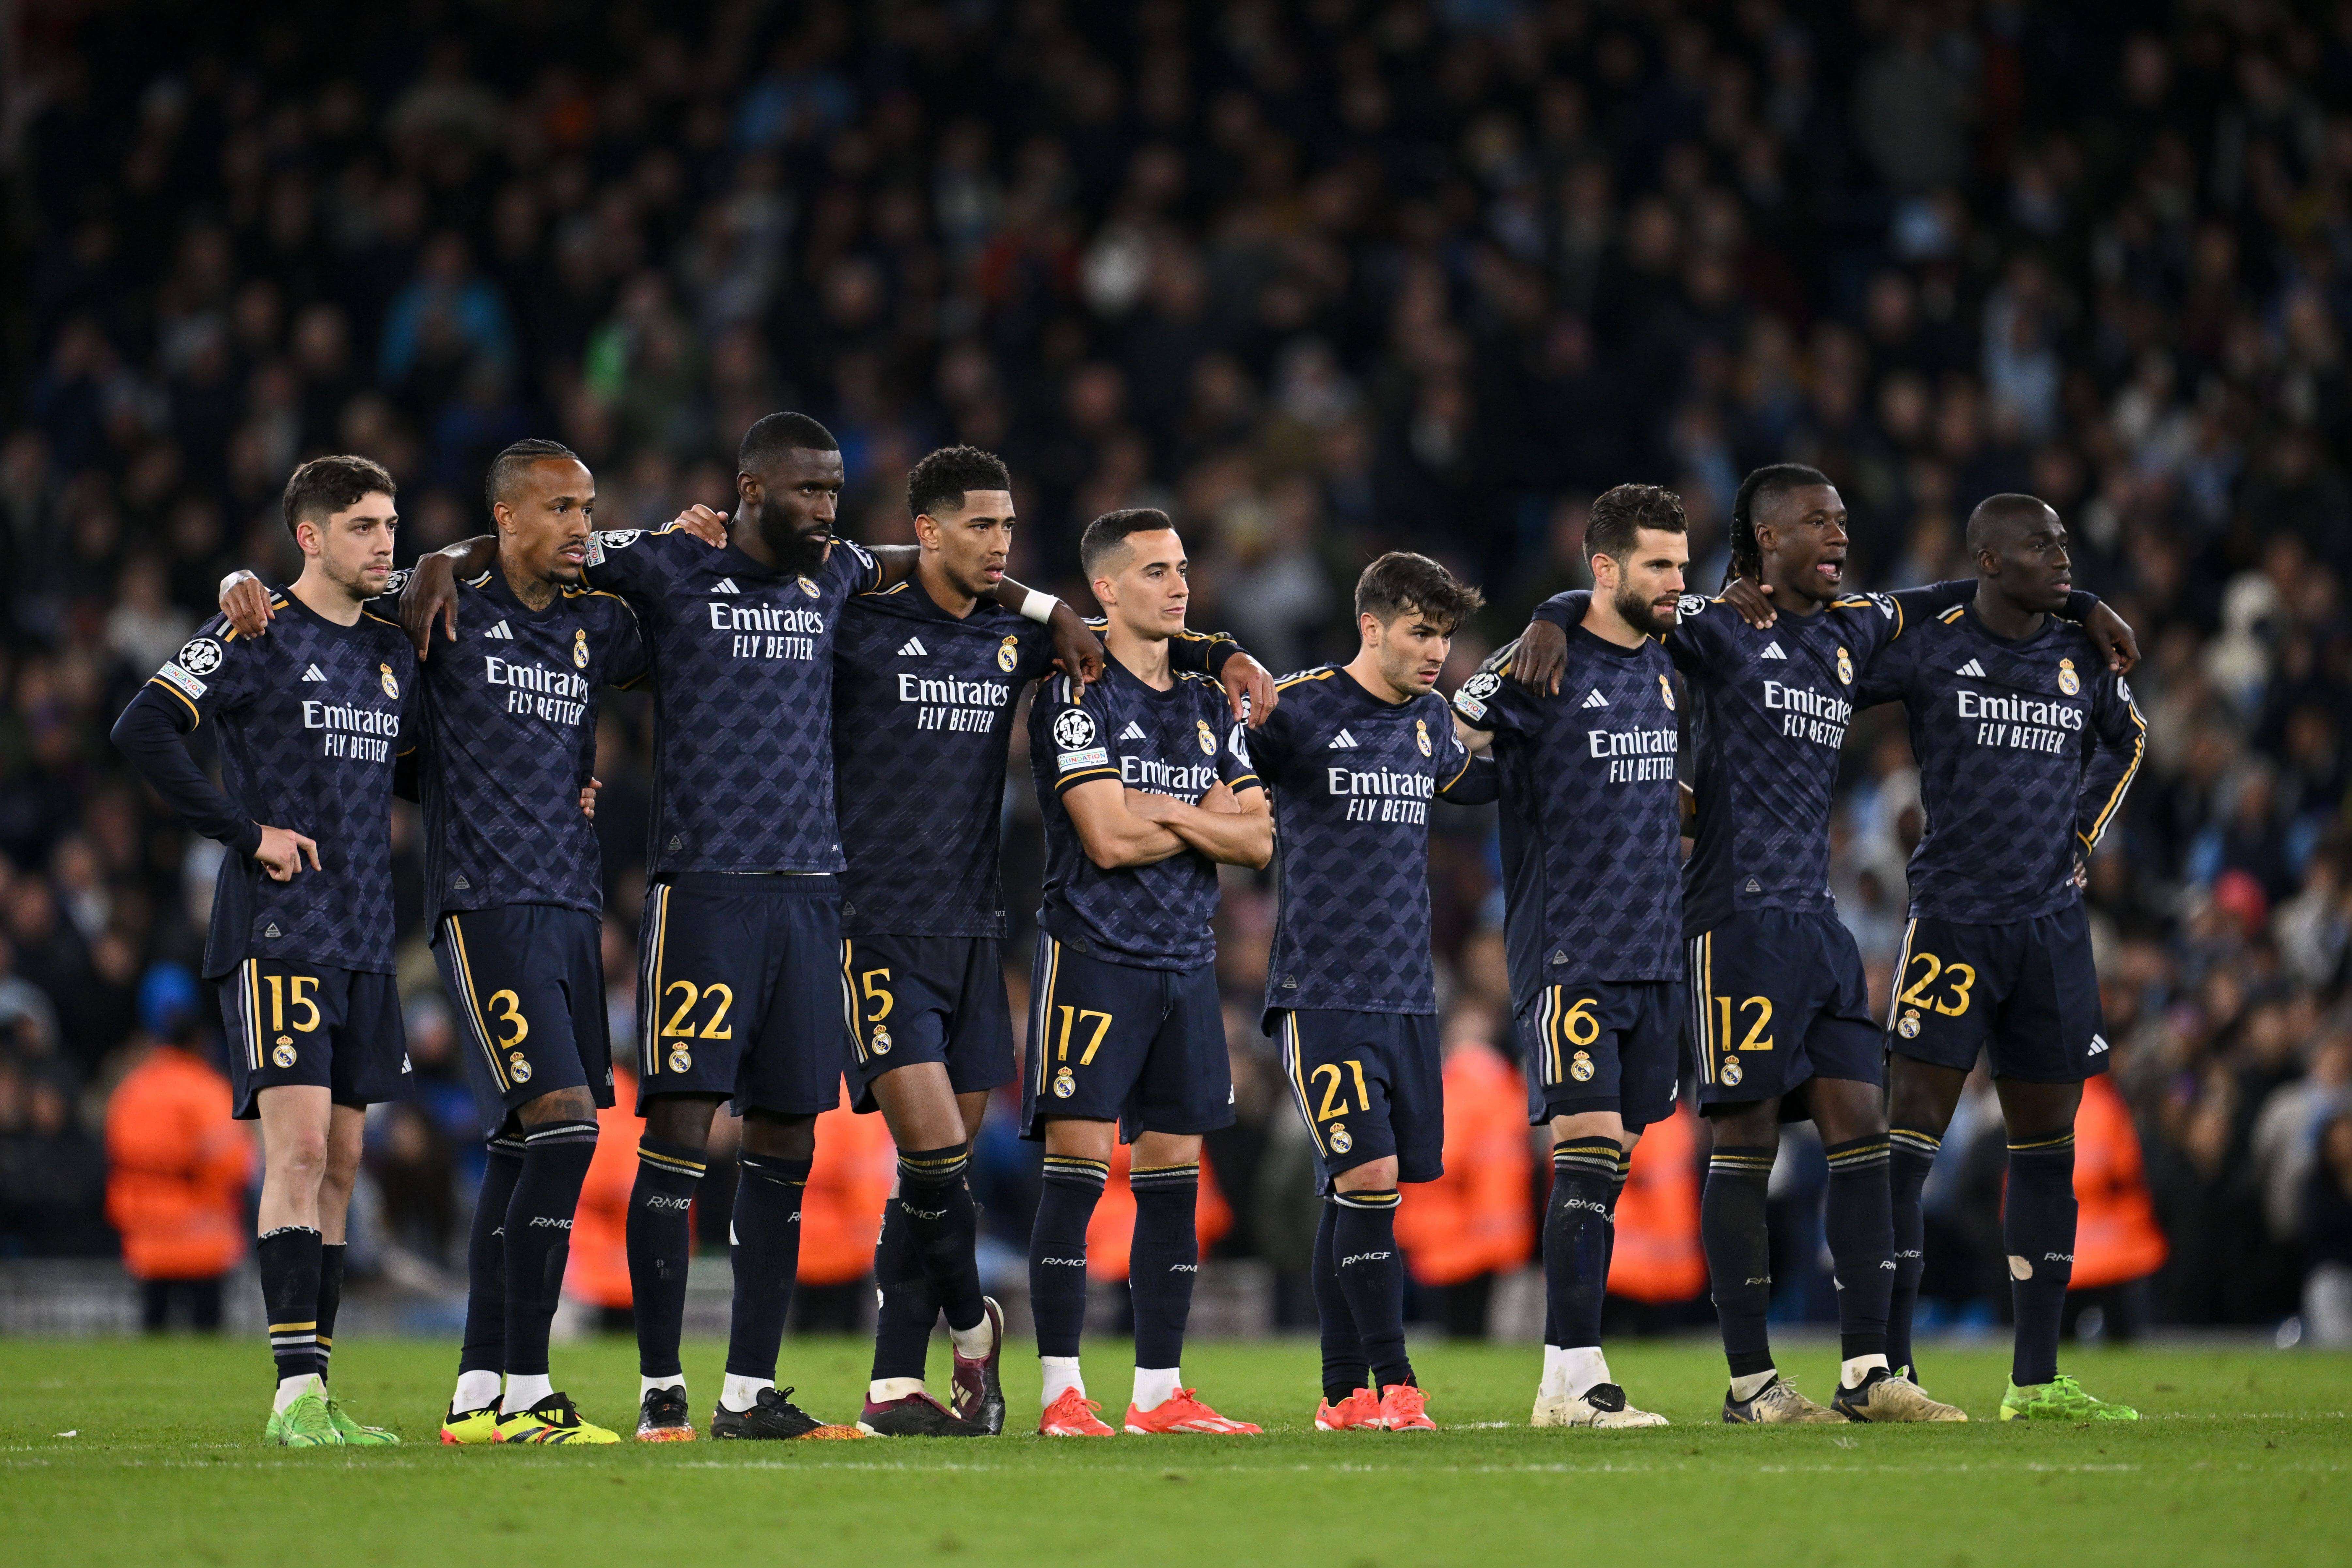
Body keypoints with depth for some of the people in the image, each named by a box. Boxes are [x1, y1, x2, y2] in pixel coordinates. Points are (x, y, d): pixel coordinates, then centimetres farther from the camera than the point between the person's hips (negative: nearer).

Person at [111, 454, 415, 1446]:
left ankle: (316, 1390, 10)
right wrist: (246, 832, -15)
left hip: (365, 936, 7)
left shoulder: (394, 651, 15)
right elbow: (143, 732, -15)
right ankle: (296, 1392, -16)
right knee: (299, 1148, -14)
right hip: (276, 931, -7)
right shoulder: (258, 636, -6)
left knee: (339, 1160, 7)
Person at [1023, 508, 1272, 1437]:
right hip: (1095, 953, -7)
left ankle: (1159, 1391, 10)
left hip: (1187, 961, 7)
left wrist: (1167, 811, -8)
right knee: (1078, 1164, -9)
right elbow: (1110, 840, -16)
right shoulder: (1077, 696, -6)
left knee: (1175, 1173, 6)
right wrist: (1212, 819, -2)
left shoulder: (1208, 702, 16)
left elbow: (1257, 843, 8)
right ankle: (1063, 1395, -8)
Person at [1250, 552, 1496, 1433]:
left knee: (1362, 1191, 6)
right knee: (1368, 1176, -15)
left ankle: (1343, 1395, 11)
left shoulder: (1430, 720, 13)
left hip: (1407, 994, 6)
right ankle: (1392, 1386, -13)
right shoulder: (1298, 709, -7)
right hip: (1321, 989, -6)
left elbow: (1464, 782, 33)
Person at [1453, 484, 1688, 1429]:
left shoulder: (1660, 666, 14)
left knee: (1611, 1160, 6)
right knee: (1589, 1147, -14)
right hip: (1567, 952, -7)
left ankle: (1573, 1372, 10)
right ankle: (1571, 1381, -15)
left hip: (1653, 952, 7)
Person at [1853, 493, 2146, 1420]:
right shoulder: (1926, 649, -6)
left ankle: (2036, 1381, 14)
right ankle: (1888, 1370, -7)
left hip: (2053, 925, 5)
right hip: (1953, 918, -5)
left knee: (2047, 1146, 8)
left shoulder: (2082, 659, 9)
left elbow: (2126, 737, 28)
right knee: (1910, 1138, -9)